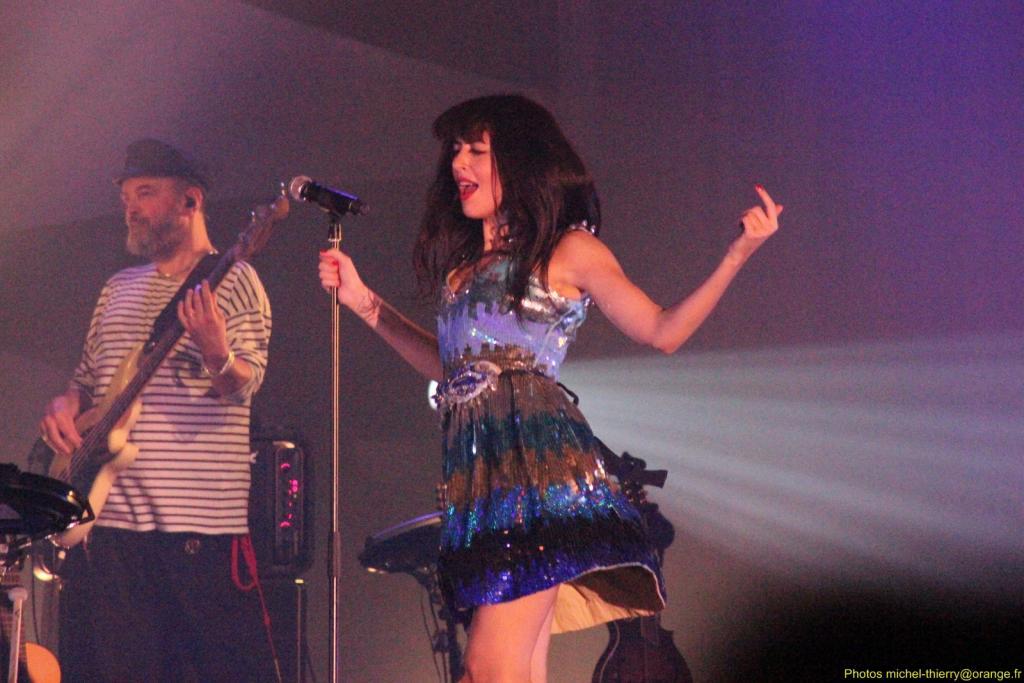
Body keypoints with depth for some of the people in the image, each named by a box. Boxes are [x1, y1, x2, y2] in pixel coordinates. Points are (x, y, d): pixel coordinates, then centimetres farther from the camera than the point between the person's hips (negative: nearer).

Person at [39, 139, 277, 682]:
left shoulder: (232, 281, 1)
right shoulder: (118, 290, 19)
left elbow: (245, 384, -11)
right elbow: (87, 378, 26)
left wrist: (217, 356, -33)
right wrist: (64, 407, 3)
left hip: (197, 520, -6)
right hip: (105, 516, 6)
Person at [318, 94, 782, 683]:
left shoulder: (567, 249, 3)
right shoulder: (466, 260, 22)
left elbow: (663, 331, 1)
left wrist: (738, 255, -9)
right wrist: (364, 302, 29)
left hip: (535, 457, -6)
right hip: (480, 468, 7)